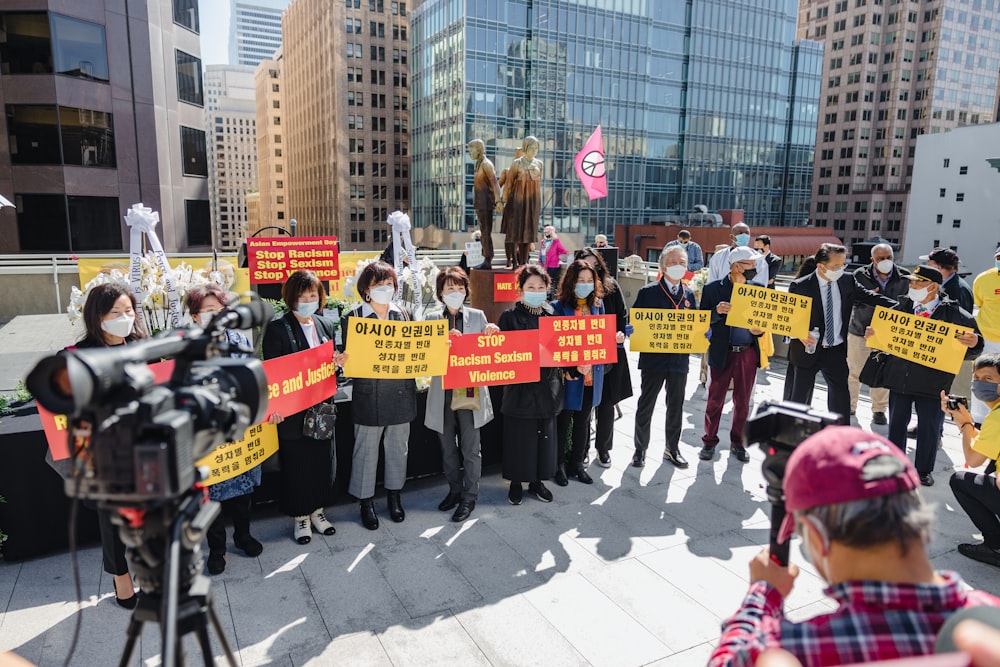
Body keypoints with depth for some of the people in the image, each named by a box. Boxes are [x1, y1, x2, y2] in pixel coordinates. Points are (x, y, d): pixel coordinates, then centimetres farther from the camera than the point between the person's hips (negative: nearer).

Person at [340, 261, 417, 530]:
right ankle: (366, 501, 26)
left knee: (398, 447, 16)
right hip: (369, 396, -3)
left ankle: (394, 495, 35)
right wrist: (341, 360, -27)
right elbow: (349, 357, -5)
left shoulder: (403, 314, 5)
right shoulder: (353, 317, -6)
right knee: (366, 450, 8)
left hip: (401, 393, 4)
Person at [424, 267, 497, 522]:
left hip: (470, 389, -2)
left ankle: (469, 496, 18)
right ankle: (454, 490, 33)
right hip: (443, 391, 2)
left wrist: (492, 334, -13)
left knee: (471, 448, 4)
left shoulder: (477, 316, 2)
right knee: (447, 447, 14)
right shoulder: (432, 319, 3)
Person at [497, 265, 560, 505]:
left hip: (547, 386, 4)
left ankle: (537, 481, 30)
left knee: (544, 435, 12)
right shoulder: (510, 316, -5)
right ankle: (516, 483, 23)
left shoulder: (552, 314, 6)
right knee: (519, 437, 4)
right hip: (520, 386, -4)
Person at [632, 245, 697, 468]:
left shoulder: (689, 294, 9)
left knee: (676, 406, 15)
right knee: (646, 405, 8)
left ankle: (672, 448, 31)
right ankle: (640, 449, 23)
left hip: (679, 358, 4)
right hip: (653, 358, -3)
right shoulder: (647, 292, -3)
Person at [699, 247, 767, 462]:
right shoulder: (713, 289, -5)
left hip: (748, 353, 3)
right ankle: (709, 442, 21)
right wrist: (717, 311, -24)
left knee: (743, 402, 11)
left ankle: (737, 442, 27)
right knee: (715, 400, 7)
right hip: (723, 353, -3)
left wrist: (760, 330, -10)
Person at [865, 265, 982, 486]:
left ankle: (923, 470, 26)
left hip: (932, 382, -2)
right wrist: (872, 333, -9)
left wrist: (973, 343, -25)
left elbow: (972, 342, -3)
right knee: (896, 424, 13)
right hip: (899, 378, 3)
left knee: (929, 428, 9)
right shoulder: (901, 306, 2)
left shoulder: (954, 313, -6)